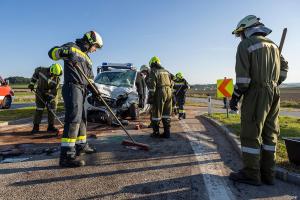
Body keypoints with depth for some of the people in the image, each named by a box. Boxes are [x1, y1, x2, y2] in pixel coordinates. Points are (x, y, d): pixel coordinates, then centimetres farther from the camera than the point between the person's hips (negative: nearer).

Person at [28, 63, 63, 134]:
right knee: (39, 109, -7)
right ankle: (36, 127, 0)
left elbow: (54, 91, -17)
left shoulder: (57, 79, -18)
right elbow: (35, 73, 6)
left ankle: (51, 126, 8)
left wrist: (49, 101, -21)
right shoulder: (42, 70, -17)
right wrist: (32, 83, 5)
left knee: (52, 109, -2)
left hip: (50, 94, 1)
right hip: (40, 92, -1)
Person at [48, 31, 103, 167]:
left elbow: (90, 77, 25)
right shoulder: (73, 47, 2)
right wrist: (66, 52, -30)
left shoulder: (86, 57, 27)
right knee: (74, 118, -20)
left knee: (82, 118, 16)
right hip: (72, 87, -10)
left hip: (81, 90, 10)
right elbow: (52, 52, -10)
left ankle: (81, 145, 30)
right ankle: (67, 155, -22)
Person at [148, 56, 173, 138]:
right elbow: (171, 84, 19)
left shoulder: (153, 72, -2)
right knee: (167, 114, 9)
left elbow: (152, 86, -11)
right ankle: (167, 132, 12)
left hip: (159, 93, -6)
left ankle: (156, 132, 7)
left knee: (156, 113, 2)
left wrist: (150, 97, -9)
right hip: (168, 92, 7)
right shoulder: (166, 71, 20)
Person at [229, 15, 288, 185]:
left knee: (251, 133, -3)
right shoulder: (272, 44, 18)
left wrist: (235, 97, -9)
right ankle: (267, 173, 16)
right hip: (274, 93, 8)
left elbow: (243, 75, -13)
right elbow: (284, 68, 17)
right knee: (269, 133, 9)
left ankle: (251, 174, 3)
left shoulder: (246, 44, -4)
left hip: (256, 93, -8)